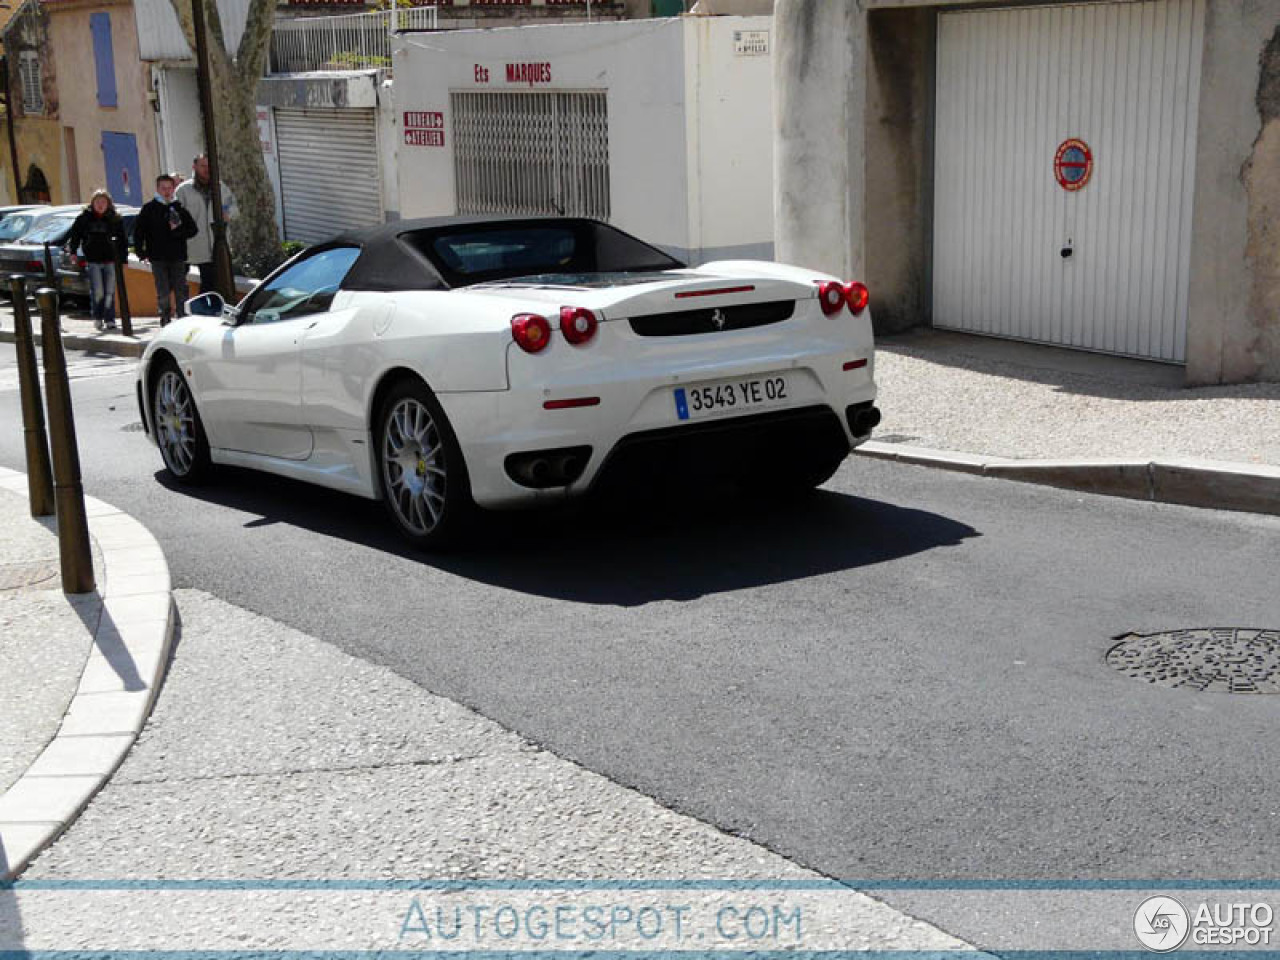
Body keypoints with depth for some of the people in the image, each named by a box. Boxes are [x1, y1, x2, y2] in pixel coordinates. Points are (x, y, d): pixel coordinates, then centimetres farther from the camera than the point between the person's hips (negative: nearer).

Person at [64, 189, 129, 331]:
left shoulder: (114, 219, 6)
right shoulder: (84, 218, 4)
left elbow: (122, 240, 10)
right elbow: (74, 235, 12)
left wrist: (123, 258, 6)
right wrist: (72, 251, 2)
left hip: (110, 260, 1)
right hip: (93, 261, -1)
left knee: (109, 292, 2)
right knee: (98, 292, -8)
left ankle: (109, 320, 9)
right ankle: (98, 317, 9)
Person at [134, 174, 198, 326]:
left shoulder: (179, 208, 9)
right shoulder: (149, 208, 4)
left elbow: (192, 229, 8)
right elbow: (138, 231, 5)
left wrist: (178, 230, -10)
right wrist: (141, 252, -3)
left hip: (178, 258, 2)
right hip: (158, 258, -2)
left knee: (181, 291, 0)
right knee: (163, 293, -1)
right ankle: (165, 321, 7)